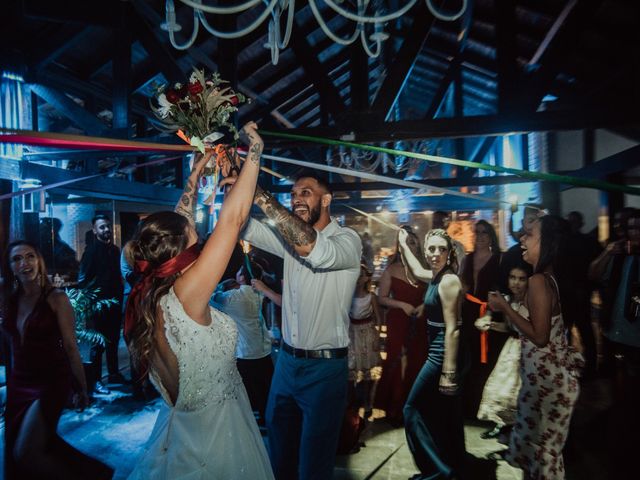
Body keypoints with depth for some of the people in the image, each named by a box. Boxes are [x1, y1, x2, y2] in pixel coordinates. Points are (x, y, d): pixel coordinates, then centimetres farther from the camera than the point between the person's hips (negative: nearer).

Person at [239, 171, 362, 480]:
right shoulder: (289, 237, 6)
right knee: (279, 453, 21)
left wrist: (260, 195, -34)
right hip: (286, 361, 6)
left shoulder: (347, 239, -14)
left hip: (325, 368, -6)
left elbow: (310, 246, -34)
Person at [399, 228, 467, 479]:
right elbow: (417, 271, 31)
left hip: (444, 356, -9)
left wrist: (448, 372, -23)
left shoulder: (449, 281, -19)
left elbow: (452, 329, -22)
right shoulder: (436, 276, 6)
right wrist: (403, 245, 37)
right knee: (445, 416, 19)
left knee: (413, 410, 1)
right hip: (439, 354, 9)